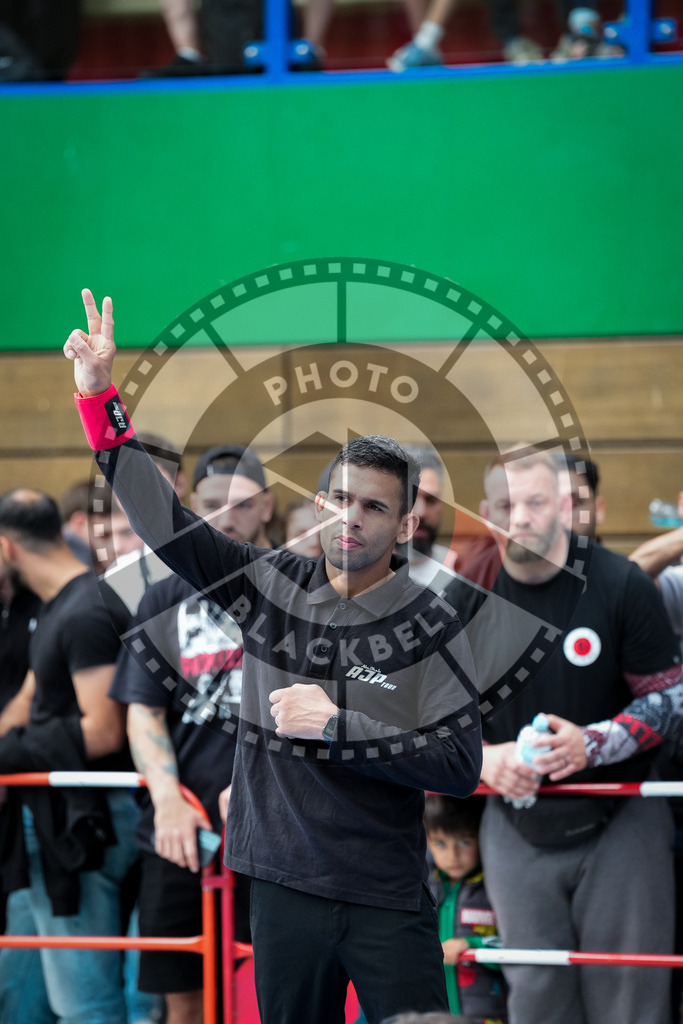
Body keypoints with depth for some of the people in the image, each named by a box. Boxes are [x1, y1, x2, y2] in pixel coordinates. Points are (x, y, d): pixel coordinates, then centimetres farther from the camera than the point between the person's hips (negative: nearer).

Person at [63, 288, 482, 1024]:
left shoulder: (428, 625, -5)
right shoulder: (269, 585, 4)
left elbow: (461, 766, -11)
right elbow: (163, 520, 3)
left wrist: (336, 727, -16)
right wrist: (99, 395, -2)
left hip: (387, 905, -3)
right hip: (283, 888, 3)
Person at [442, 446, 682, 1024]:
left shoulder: (620, 584, -8)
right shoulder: (466, 597, -1)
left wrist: (593, 744, -19)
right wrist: (483, 759, -11)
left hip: (619, 820, -2)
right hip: (517, 821, 2)